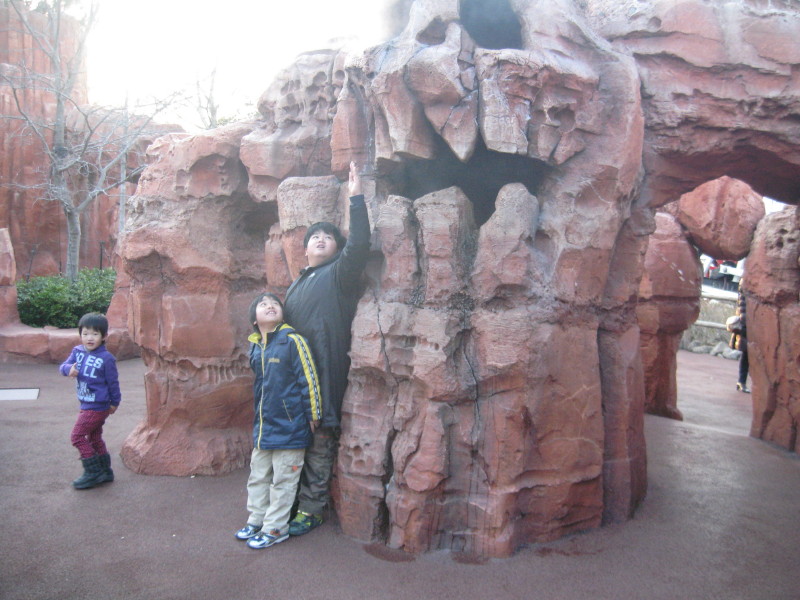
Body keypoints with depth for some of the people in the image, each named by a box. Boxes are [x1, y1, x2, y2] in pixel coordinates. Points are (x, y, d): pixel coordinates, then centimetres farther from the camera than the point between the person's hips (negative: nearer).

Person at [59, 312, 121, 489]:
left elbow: (113, 382, -9)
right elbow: (64, 365, -3)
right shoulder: (78, 351, 2)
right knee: (95, 438, 16)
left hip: (97, 407, -8)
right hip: (86, 404, 8)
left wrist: (115, 402, 0)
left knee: (77, 436, -5)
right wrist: (69, 369, -27)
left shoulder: (106, 358, -16)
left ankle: (93, 473, 5)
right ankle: (104, 472, 29)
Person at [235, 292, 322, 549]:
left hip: (289, 426, -7)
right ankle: (256, 520, 34)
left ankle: (275, 528, 19)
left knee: (283, 479, 5)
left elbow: (308, 379, -13)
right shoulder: (255, 347, 6)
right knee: (258, 475, 18)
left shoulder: (292, 341, -14)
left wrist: (313, 414, -10)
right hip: (262, 424, 7)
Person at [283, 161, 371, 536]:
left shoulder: (339, 274, 0)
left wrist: (356, 198, -21)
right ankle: (291, 502, 25)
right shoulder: (296, 286, 22)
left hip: (324, 374, -7)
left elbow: (359, 245, -19)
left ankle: (311, 510, 9)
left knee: (319, 444, -1)